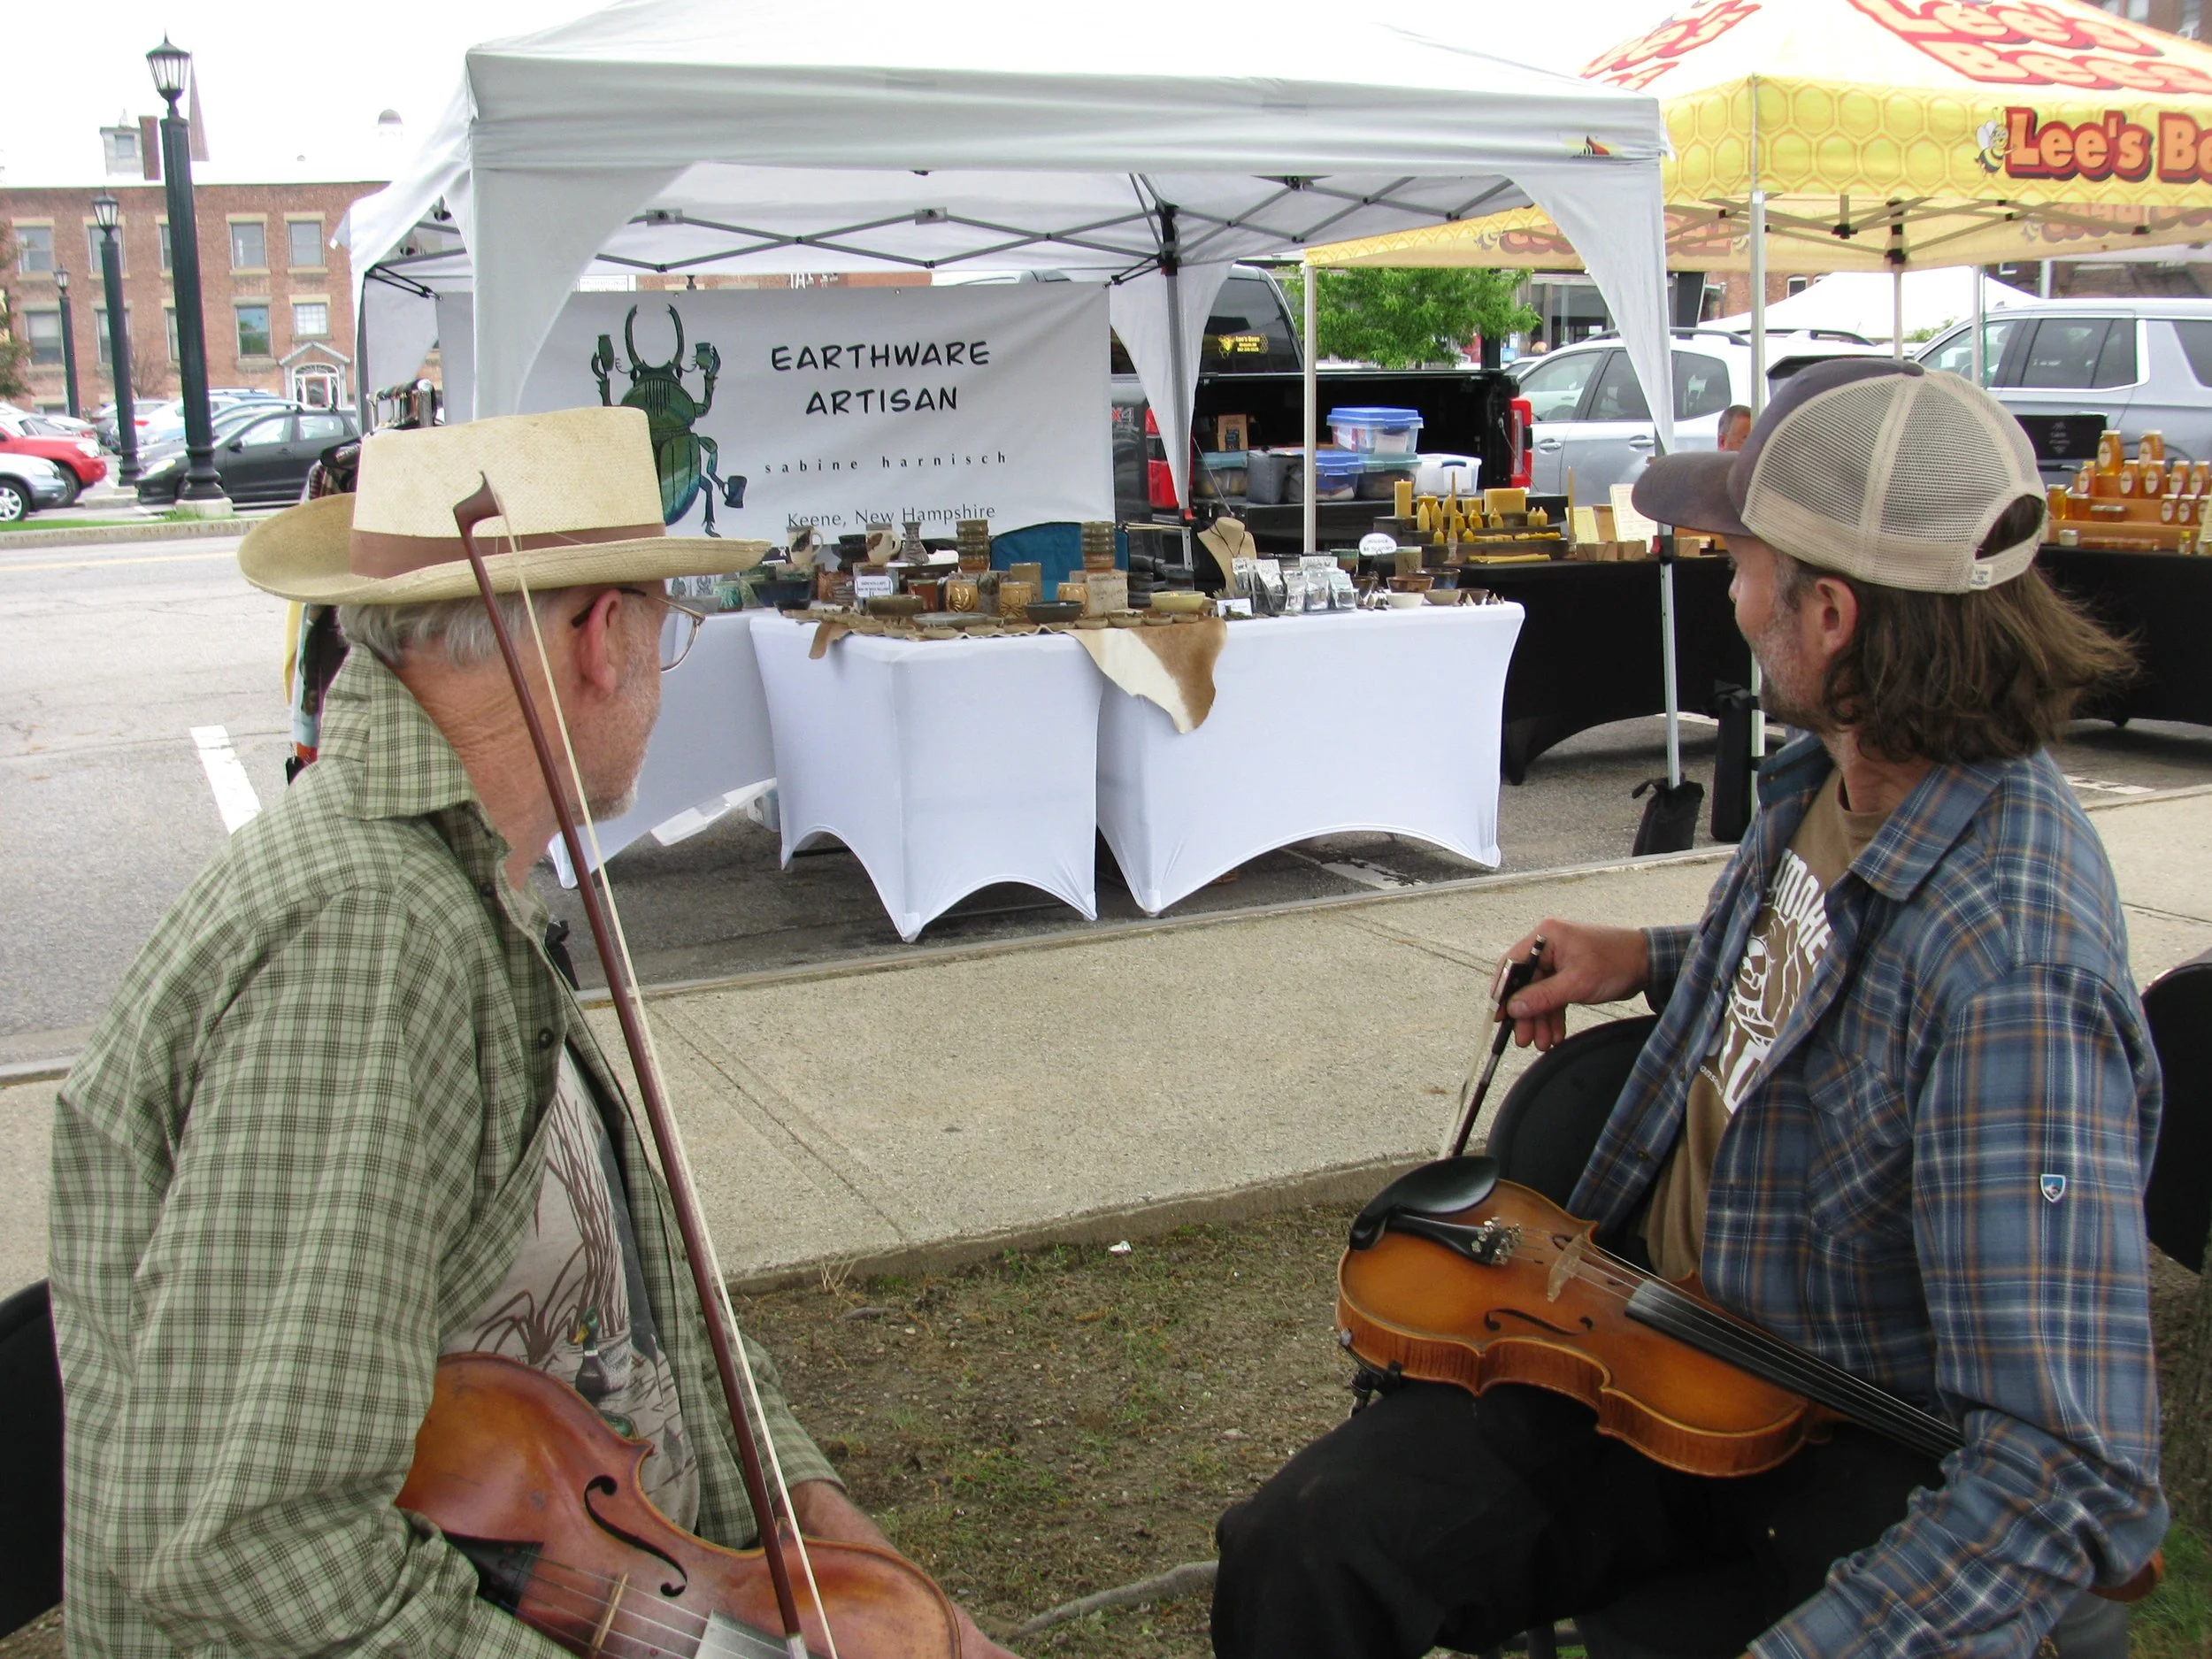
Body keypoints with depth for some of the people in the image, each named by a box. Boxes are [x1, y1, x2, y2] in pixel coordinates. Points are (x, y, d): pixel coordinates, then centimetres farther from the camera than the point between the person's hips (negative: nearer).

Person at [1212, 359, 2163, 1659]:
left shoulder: (2015, 970, -31)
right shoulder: (1831, 776, -3)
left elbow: (2078, 1475, -32)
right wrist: (1658, 963, 16)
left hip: (1849, 1471, -6)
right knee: (1299, 1550, -14)